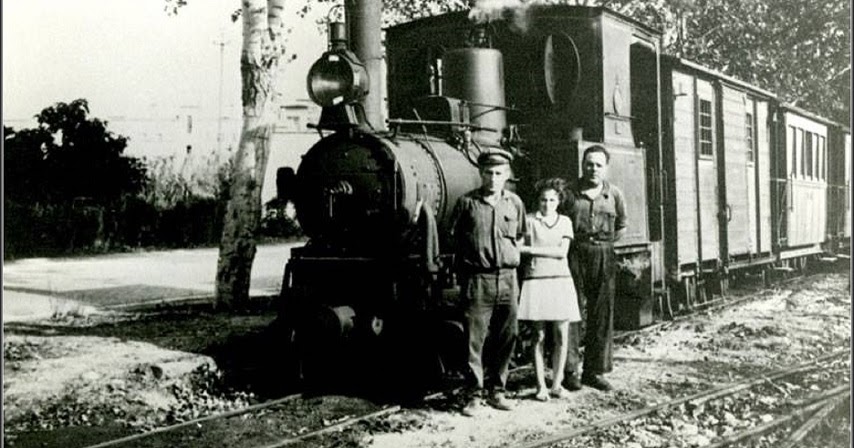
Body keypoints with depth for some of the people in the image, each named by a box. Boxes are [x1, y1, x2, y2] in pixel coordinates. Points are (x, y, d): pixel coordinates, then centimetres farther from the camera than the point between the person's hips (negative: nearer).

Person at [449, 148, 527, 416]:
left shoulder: (515, 203, 9)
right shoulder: (467, 202, -1)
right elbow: (454, 236, 5)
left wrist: (511, 256, 9)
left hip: (507, 279, 4)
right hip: (477, 280, -4)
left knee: (506, 339, 8)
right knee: (475, 340, -3)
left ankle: (497, 392, 21)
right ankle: (472, 397, 6)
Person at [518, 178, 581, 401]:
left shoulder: (565, 221, 11)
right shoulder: (529, 220, 4)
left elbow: (562, 252, -1)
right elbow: (518, 247, 2)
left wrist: (531, 249, -6)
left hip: (560, 280, 3)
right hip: (535, 280, -2)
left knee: (561, 336, 1)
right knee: (540, 336, -1)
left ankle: (557, 383, 13)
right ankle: (541, 385, 7)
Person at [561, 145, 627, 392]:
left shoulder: (614, 195, 8)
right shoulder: (570, 193, 1)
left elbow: (621, 226, 20)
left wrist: (604, 243, 11)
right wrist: (568, 242, 2)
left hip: (603, 257, 3)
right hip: (574, 255, -3)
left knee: (602, 314, 5)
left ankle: (595, 371, 15)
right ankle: (570, 370, 3)